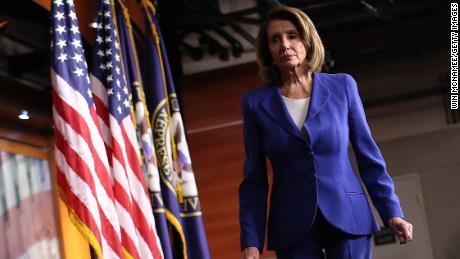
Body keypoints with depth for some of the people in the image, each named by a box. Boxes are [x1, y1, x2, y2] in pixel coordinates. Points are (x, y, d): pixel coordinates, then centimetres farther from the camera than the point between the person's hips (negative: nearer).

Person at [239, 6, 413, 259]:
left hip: (348, 218, 0)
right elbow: (254, 179, 3)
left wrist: (391, 211, 1)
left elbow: (368, 155, 7)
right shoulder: (256, 102, 2)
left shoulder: (342, 86, 3)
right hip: (293, 229, 0)